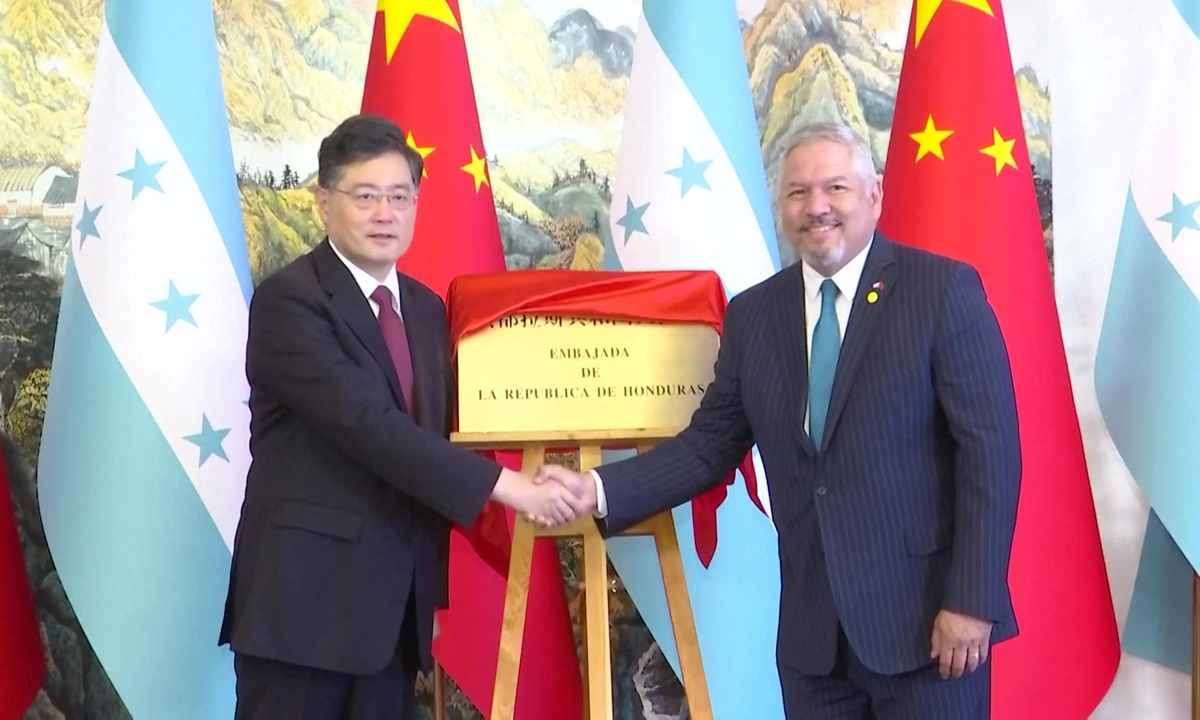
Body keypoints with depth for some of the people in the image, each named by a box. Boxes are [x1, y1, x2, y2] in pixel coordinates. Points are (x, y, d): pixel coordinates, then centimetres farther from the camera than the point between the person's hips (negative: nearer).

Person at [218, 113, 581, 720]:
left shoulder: (428, 309, 14)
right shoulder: (288, 300, -11)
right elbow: (366, 422, -22)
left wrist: (429, 581, 11)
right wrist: (500, 483, -23)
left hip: (395, 600, 7)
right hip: (305, 591, -7)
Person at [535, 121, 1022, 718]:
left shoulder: (944, 290, -6)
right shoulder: (753, 314, 8)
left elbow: (990, 450, -9)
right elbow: (710, 445, 9)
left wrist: (971, 601, -14)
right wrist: (600, 490, -5)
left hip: (923, 614, -4)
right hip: (812, 630, 4)